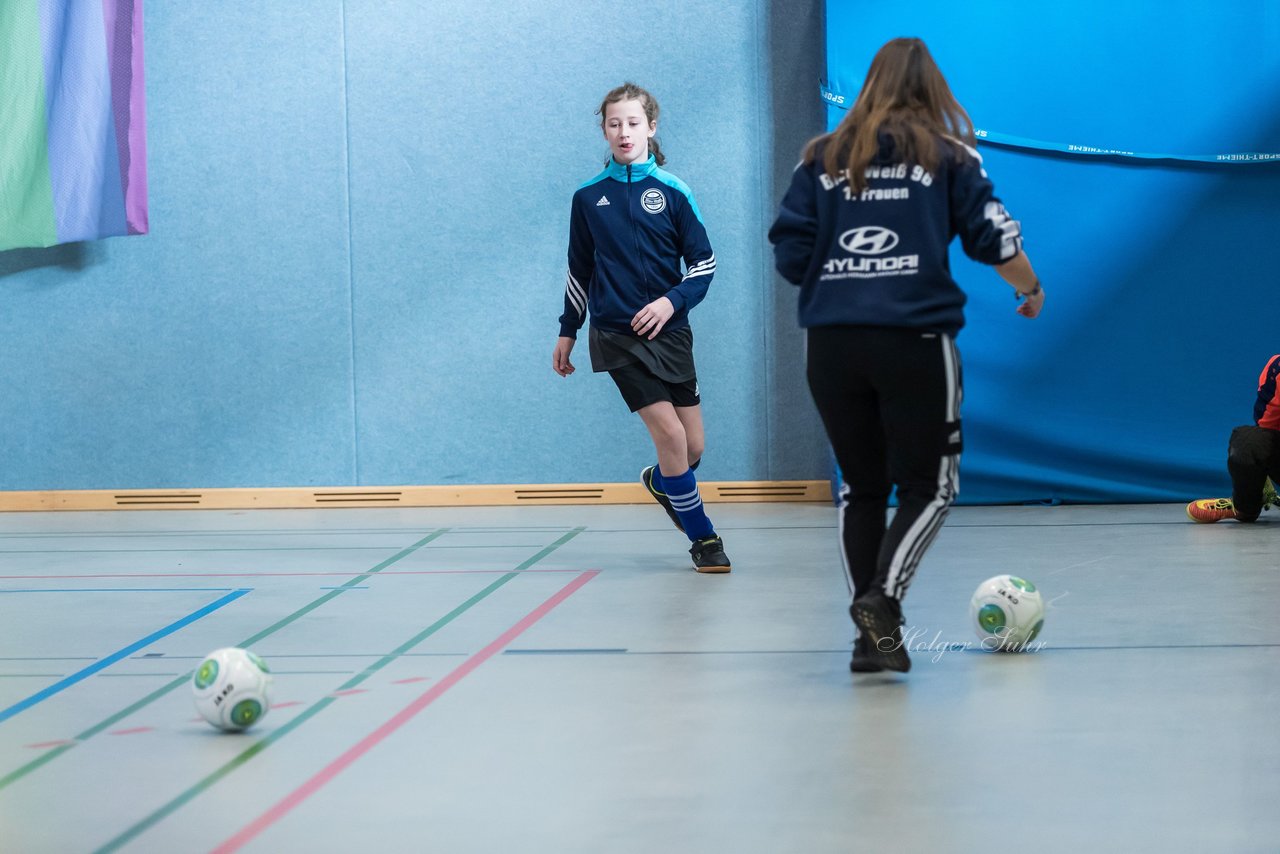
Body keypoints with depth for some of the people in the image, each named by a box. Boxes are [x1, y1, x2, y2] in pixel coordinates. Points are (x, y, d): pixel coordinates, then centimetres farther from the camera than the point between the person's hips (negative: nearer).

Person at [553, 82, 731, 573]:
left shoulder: (673, 192, 1)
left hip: (668, 331, 1)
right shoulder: (588, 198, 4)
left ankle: (660, 482, 38)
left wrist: (674, 301, -14)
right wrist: (567, 332, 16)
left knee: (693, 446, 2)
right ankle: (703, 538, 1)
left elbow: (703, 264, 3)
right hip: (616, 335, -1)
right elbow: (579, 270, 14)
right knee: (671, 434, -14)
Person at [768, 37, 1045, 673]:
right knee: (928, 485, 7)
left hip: (831, 341, 3)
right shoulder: (949, 155, 4)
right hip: (914, 338, -3)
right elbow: (992, 238, 2)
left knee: (861, 488, 14)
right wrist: (1031, 289, 20)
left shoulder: (822, 158, 11)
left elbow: (789, 254, 7)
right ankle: (882, 597, -15)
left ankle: (871, 633, 10)